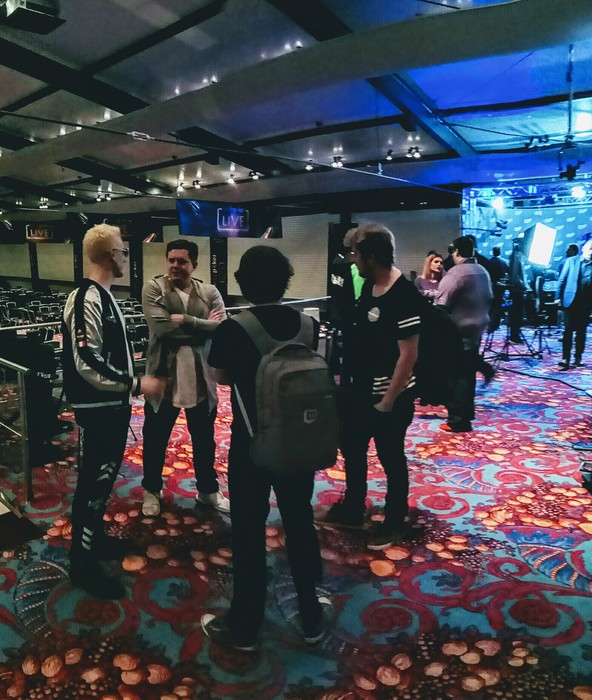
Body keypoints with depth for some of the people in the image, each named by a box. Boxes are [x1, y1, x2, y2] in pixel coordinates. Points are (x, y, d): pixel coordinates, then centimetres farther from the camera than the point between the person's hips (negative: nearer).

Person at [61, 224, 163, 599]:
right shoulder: (86, 299, -21)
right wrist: (136, 385, -22)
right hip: (97, 407, -10)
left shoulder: (105, 295, 10)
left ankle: (95, 537, 39)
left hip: (114, 404, 10)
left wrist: (129, 387, 18)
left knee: (105, 476, 21)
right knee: (93, 481, 1)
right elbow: (88, 363, -26)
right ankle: (83, 563, 16)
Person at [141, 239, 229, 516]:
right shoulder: (153, 288, -6)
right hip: (163, 377, -2)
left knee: (204, 439, 17)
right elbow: (161, 327, -21)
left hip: (201, 377, 2)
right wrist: (203, 325, -17)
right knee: (155, 439, 15)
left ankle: (208, 490, 37)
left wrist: (184, 321, -18)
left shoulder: (209, 292, 2)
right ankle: (152, 489, 37)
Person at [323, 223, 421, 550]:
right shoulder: (369, 285, 3)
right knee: (351, 448, 20)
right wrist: (351, 379, 13)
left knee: (391, 458, 9)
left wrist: (388, 400, -19)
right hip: (360, 389, 9)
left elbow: (408, 355, -22)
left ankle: (395, 522, 31)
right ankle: (352, 509, 41)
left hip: (389, 396, -9)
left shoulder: (404, 296, -23)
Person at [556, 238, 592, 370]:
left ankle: (578, 358, 16)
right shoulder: (571, 261, 4)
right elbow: (562, 280, 5)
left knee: (581, 331, 9)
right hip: (570, 300, -1)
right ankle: (566, 359, -4)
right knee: (568, 330, -4)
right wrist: (559, 297, -1)